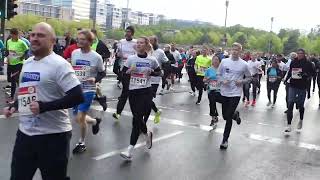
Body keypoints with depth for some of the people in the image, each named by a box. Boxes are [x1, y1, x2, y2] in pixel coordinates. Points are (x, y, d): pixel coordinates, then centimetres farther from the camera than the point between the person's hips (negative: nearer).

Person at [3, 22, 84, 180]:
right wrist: (14, 106, 9)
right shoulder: (27, 63, 11)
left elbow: (77, 97, -23)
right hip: (25, 132, 8)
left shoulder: (59, 64, -15)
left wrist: (44, 107, -25)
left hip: (53, 135, -8)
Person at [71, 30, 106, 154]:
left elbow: (102, 73, -1)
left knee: (80, 117, -10)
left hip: (88, 90, -5)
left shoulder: (96, 57, -11)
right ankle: (95, 121, 43)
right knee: (78, 118, 11)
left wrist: (95, 79, -19)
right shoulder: (74, 53, 0)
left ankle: (82, 143, 12)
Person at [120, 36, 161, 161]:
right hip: (132, 91, 3)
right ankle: (147, 135, 43)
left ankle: (130, 150, -7)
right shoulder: (131, 59, 3)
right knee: (138, 118, 11)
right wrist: (129, 71, -14)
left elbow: (159, 72, 12)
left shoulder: (152, 60, -1)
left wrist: (151, 72, -8)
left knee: (137, 119, -9)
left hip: (146, 92, -3)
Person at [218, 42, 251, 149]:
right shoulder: (224, 61, 1)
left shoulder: (244, 64, -4)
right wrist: (222, 81, -9)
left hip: (235, 93, -3)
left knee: (228, 117, -7)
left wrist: (242, 81, -10)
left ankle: (225, 140, 4)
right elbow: (219, 74, 10)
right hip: (224, 92, 3)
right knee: (225, 116, 13)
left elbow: (249, 77, 9)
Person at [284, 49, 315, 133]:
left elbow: (312, 73, -2)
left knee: (300, 105, 11)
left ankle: (301, 120, 40)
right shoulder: (293, 62, 5)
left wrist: (305, 75, -20)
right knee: (290, 104, -9)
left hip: (302, 87, -1)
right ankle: (289, 125, -8)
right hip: (293, 86, 1)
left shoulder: (308, 63, -2)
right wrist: (286, 78, 6)